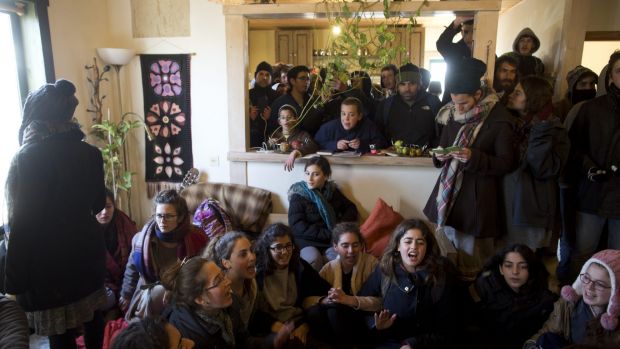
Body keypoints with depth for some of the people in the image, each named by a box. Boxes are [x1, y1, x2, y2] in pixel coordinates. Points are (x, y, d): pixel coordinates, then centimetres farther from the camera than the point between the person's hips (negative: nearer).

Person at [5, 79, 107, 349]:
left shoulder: (29, 156, -15)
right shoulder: (91, 153, 1)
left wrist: (14, 278, -8)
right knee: (92, 316, 19)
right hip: (88, 251, 6)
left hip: (49, 263, -6)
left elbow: (23, 222, -15)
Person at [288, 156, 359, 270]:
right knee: (313, 259, -35)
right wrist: (328, 234, -15)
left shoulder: (332, 191, 12)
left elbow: (351, 208, 20)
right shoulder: (298, 195, -1)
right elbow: (297, 226, -10)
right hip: (307, 241, -2)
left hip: (332, 241, 2)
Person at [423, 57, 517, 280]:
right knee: (451, 240, 13)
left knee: (472, 250, 1)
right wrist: (440, 156, -6)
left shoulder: (499, 120, -11)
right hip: (450, 189, 5)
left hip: (478, 195, -5)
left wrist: (474, 158, -24)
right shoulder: (452, 114, 7)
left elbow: (507, 163, -10)